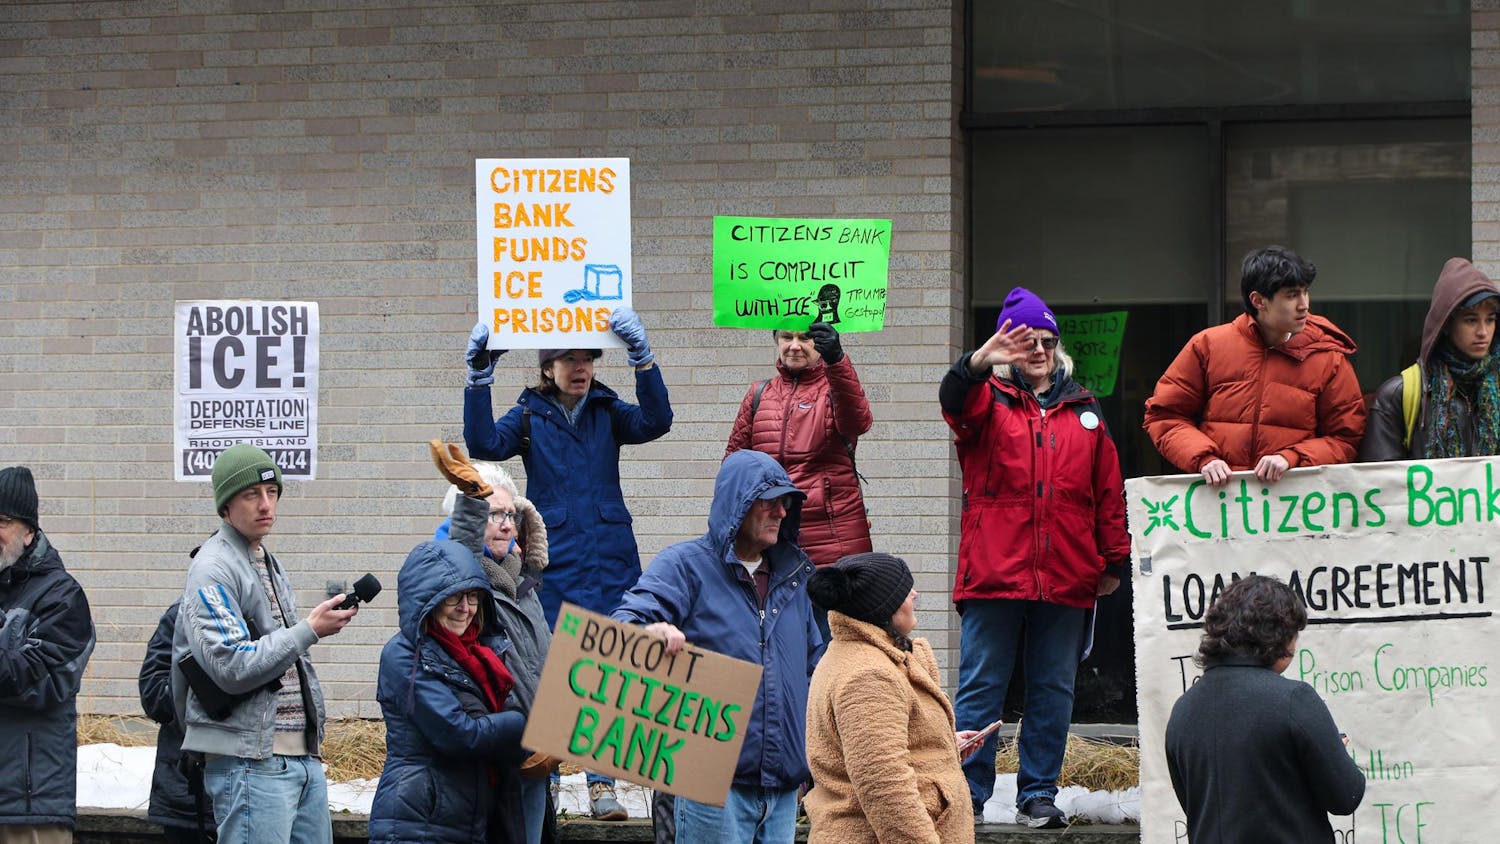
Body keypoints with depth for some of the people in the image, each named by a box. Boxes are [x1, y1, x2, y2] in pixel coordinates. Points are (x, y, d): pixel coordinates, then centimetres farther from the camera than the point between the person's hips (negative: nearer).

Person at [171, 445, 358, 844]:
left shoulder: (270, 563, 20)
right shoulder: (213, 569, -9)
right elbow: (233, 668, -19)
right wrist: (309, 630, -17)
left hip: (303, 758, 9)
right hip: (251, 762, -9)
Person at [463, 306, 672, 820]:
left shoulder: (607, 412, 8)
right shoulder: (529, 415, 4)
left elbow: (655, 422, -10)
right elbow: (484, 443, -13)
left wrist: (642, 358, -21)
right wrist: (480, 377, -21)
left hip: (612, 563, 1)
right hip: (554, 564, -1)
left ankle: (602, 784, 5)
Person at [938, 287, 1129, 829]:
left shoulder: (1082, 410, 15)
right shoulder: (989, 401, 7)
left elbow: (1108, 492, 15)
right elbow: (955, 399, -18)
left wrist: (1113, 561, 9)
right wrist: (980, 363, -38)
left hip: (1066, 579, 3)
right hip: (995, 575, -3)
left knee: (1053, 691, 6)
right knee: (981, 688, -2)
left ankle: (1038, 794, 14)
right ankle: (967, 797, 2)